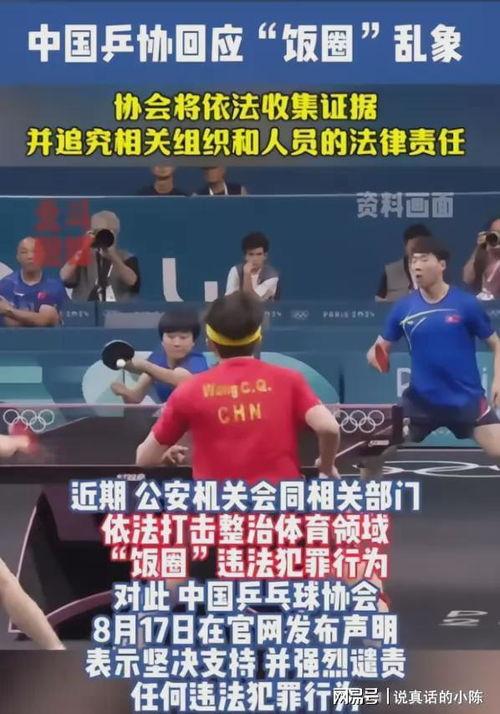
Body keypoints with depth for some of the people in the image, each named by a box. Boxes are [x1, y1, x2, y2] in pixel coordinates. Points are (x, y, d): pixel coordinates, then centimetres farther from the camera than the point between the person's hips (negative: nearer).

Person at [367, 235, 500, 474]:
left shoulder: (466, 304, -7)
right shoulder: (403, 308, 0)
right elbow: (381, 347, 8)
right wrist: (374, 355, -16)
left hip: (467, 399, -2)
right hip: (420, 401, 2)